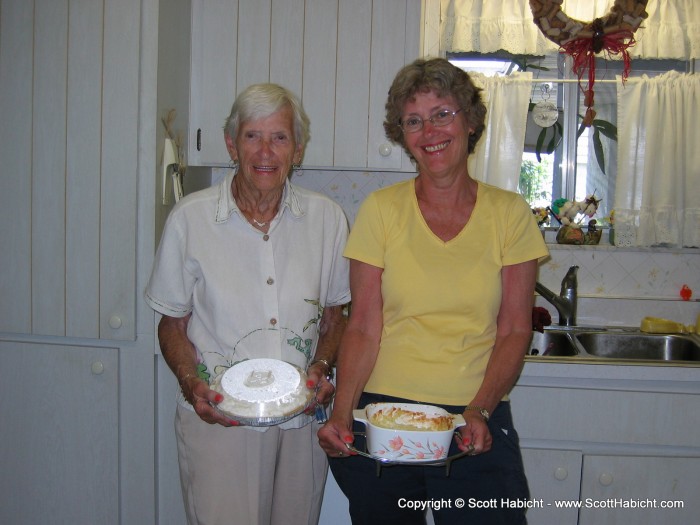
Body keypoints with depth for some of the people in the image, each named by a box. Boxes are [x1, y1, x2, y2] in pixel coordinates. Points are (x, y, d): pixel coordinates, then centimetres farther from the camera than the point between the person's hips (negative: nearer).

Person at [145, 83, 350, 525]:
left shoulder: (327, 218, 1)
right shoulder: (190, 218, -4)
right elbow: (173, 325, 3)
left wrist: (321, 368, -7)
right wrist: (192, 384, -13)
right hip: (216, 421, -2)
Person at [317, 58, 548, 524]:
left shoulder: (509, 214, 1)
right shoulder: (381, 210, -1)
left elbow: (514, 330, -1)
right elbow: (363, 328, -4)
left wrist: (480, 411, -14)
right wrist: (342, 413, -16)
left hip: (477, 423, 0)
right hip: (381, 413, 0)